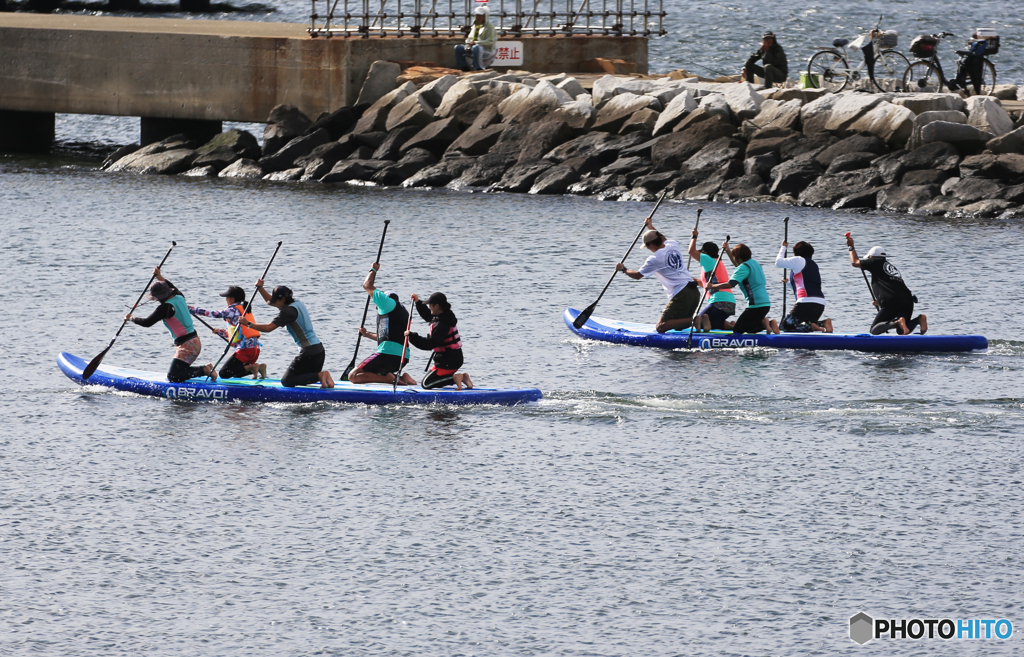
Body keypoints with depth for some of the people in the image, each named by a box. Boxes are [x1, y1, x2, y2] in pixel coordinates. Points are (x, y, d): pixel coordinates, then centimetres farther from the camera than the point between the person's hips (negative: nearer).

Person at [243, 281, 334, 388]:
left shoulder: (289, 311, -14)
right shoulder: (298, 304, 14)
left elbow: (268, 328, -17)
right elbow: (271, 301, 27)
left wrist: (248, 324, -7)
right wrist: (260, 288, 17)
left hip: (308, 352, -9)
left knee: (287, 382, -3)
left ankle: (320, 376, -17)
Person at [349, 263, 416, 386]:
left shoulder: (389, 303, 1)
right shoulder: (403, 313, 26)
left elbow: (367, 285, 4)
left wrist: (373, 270, 22)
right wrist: (367, 334, 46)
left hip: (388, 353, -9)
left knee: (353, 376, -9)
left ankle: (389, 378, -25)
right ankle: (402, 377, 5)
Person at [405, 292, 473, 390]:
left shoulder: (441, 325, -23)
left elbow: (429, 344, -26)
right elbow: (428, 316, 29)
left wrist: (411, 336, -21)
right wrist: (418, 302, 24)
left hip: (448, 362, -10)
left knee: (426, 384, -6)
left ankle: (455, 378, -12)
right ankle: (461, 377, 9)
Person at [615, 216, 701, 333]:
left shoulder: (654, 259, -9)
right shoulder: (673, 246, 13)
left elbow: (637, 275, 3)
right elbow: (664, 240, 40)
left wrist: (623, 269, 22)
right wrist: (651, 227, 51)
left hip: (681, 295, -8)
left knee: (661, 327, -11)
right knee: (679, 326, 17)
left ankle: (694, 320, -28)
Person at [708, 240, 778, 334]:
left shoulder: (744, 267, -12)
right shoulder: (753, 262, 16)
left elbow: (731, 284, -23)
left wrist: (712, 286, -13)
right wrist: (728, 251, 36)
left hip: (756, 306, -9)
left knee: (737, 329, -4)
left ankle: (763, 323, -19)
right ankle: (770, 323, -2)